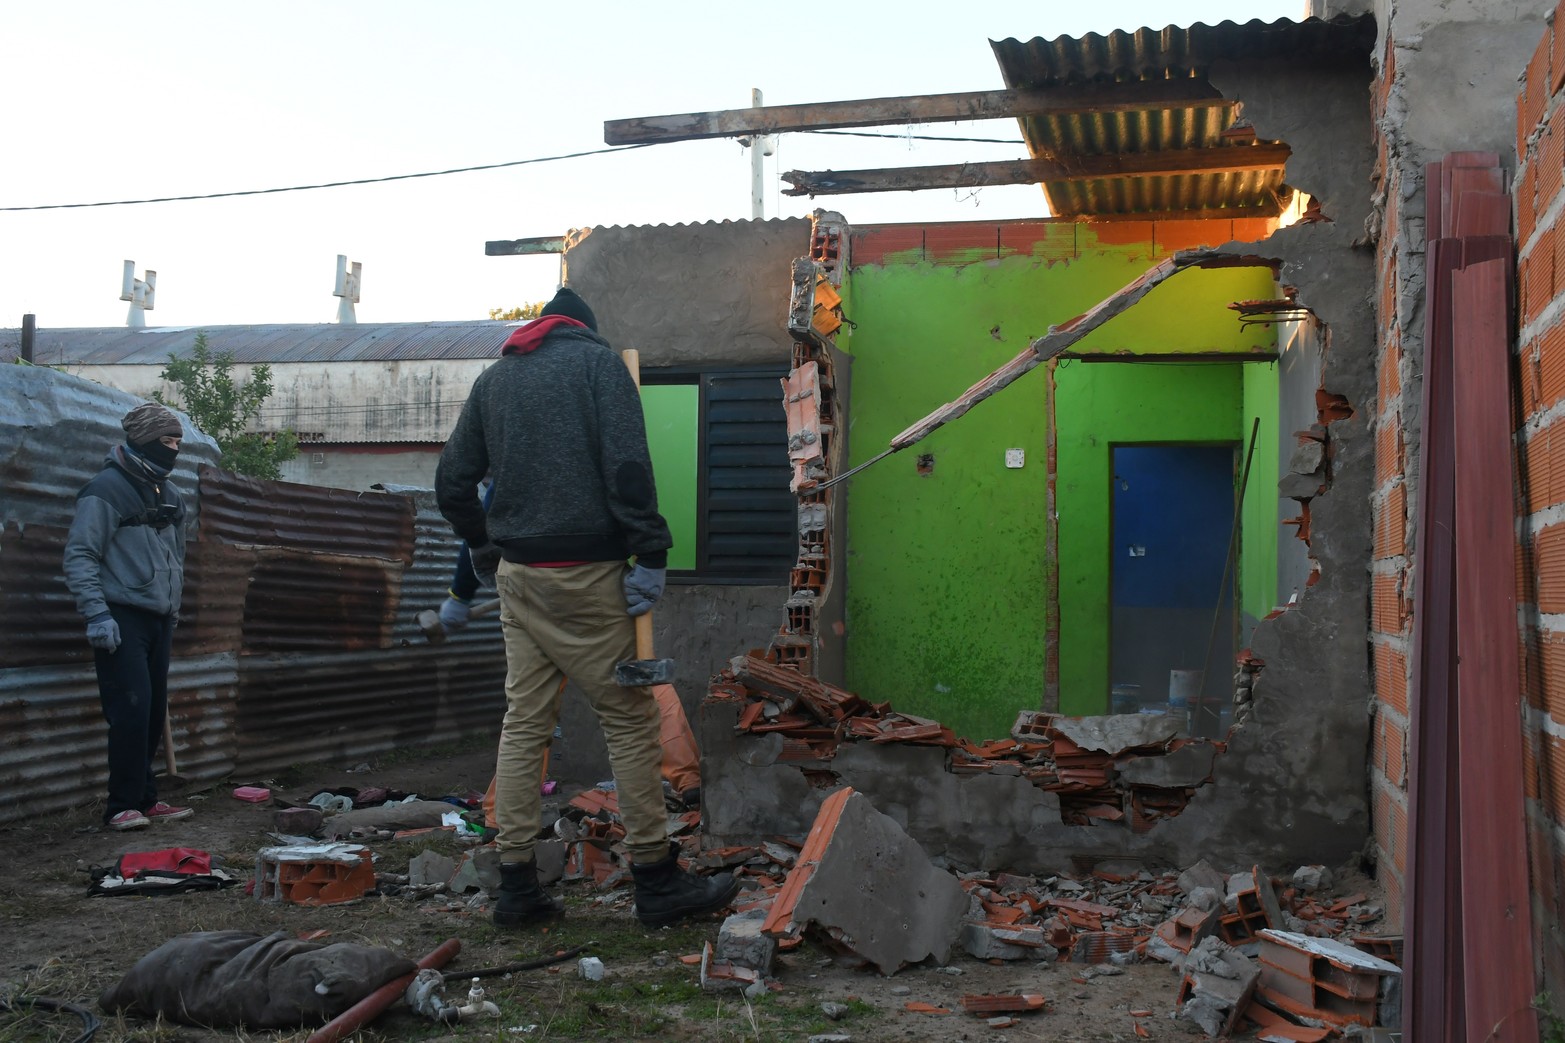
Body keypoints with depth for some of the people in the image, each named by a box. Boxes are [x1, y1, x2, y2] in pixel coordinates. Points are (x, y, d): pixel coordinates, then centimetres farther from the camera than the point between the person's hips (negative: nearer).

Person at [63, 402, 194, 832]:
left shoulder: (169, 496, 17)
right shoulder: (106, 490, -8)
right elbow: (79, 556, -12)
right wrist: (97, 614, -18)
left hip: (158, 621, 8)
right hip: (122, 619, -8)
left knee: (154, 714, 9)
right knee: (132, 711, -12)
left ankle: (145, 798, 19)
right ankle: (122, 806, -4)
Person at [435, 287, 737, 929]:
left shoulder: (492, 378, 17)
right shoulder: (598, 360, 1)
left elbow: (452, 481, 16)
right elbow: (627, 464, -14)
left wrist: (482, 550, 27)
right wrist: (650, 552, -13)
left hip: (516, 574, 6)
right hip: (584, 571, -6)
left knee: (524, 721, 9)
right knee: (628, 719, 0)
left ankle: (516, 885, 11)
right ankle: (657, 881, 4)